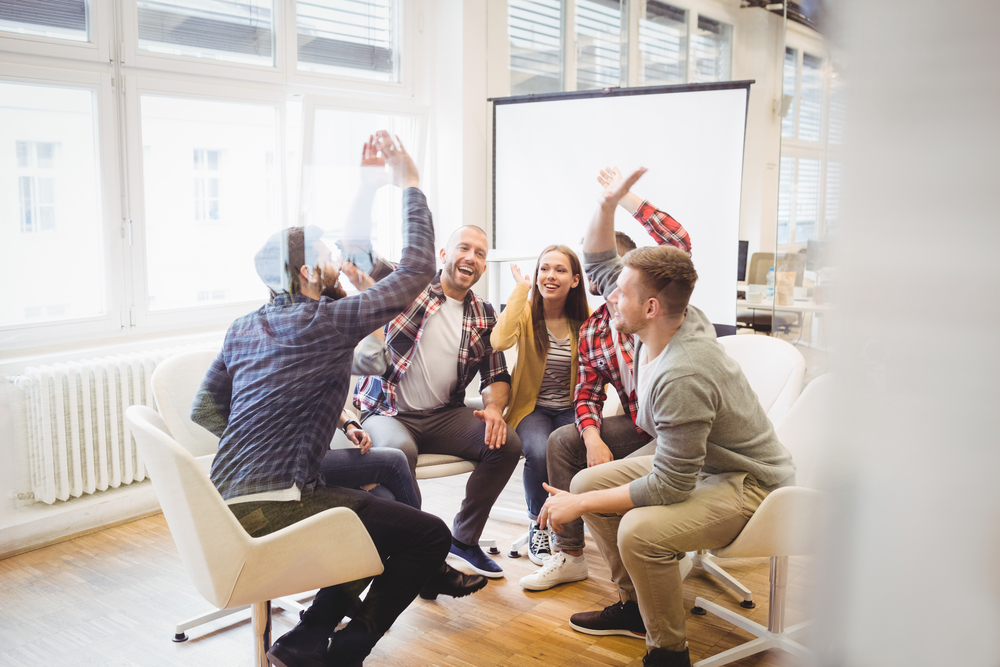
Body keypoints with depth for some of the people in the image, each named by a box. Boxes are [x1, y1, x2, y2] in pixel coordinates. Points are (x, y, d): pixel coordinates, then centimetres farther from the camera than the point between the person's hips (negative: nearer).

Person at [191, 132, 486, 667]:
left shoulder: (243, 327, 12)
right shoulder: (322, 322, -12)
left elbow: (204, 411, 18)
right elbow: (416, 272, -11)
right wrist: (410, 185, -3)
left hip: (227, 502, 10)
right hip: (270, 507, -10)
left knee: (378, 510, 25)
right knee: (430, 534, -5)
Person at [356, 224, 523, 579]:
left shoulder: (484, 316, 9)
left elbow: (497, 377, 12)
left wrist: (493, 408, -10)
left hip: (443, 416, 4)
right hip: (387, 413, -4)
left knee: (507, 443, -18)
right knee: (400, 450, -37)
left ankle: (464, 538, 3)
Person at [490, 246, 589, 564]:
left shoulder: (586, 319, 0)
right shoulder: (526, 312, -6)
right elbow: (499, 341, -29)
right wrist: (521, 289, -22)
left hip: (571, 409, 2)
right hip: (531, 408, -1)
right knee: (540, 452, -32)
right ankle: (538, 526, -3)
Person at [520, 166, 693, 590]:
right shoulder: (591, 332, 10)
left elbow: (679, 243, -25)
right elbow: (587, 394, 9)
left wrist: (626, 198, -22)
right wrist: (593, 439, -11)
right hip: (639, 425, 7)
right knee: (562, 441, 2)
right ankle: (569, 554, 11)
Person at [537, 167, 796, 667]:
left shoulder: (682, 376, -34)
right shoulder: (667, 322, -8)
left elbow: (668, 487, -31)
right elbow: (598, 263, 6)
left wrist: (580, 505, -23)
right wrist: (608, 204, -8)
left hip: (747, 485, -10)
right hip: (694, 462, 10)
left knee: (640, 529, -34)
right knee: (586, 481, 5)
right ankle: (634, 606, 19)